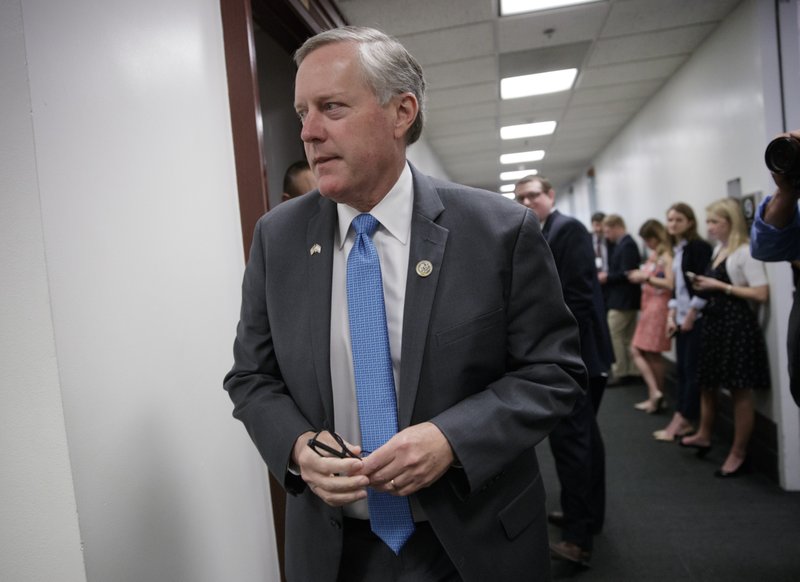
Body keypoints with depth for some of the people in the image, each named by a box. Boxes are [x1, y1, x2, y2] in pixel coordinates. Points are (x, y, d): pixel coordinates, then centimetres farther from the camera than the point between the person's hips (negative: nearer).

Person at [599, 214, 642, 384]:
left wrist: (607, 277, -14)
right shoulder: (624, 244, 13)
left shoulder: (627, 245, -18)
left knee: (613, 335, -5)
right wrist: (607, 275, 3)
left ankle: (620, 373, 2)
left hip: (623, 300, -10)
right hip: (625, 299, 10)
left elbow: (626, 274, -25)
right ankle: (631, 371, 20)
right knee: (628, 337, 13)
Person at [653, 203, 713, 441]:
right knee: (681, 368, 9)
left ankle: (681, 421, 2)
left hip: (697, 318, -8)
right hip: (681, 317, 8)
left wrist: (691, 316, -15)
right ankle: (684, 421, 15)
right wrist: (671, 316, 8)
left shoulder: (699, 247, -10)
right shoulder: (676, 249, 13)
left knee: (692, 369, -3)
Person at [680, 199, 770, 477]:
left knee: (740, 391, 1)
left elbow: (761, 294, -20)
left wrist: (720, 286, -18)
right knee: (707, 382, 17)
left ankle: (738, 454, 14)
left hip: (737, 324, -9)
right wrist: (705, 286, 6)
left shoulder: (746, 252, -13)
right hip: (715, 321, 9)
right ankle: (704, 435, 35)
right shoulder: (718, 249, 13)